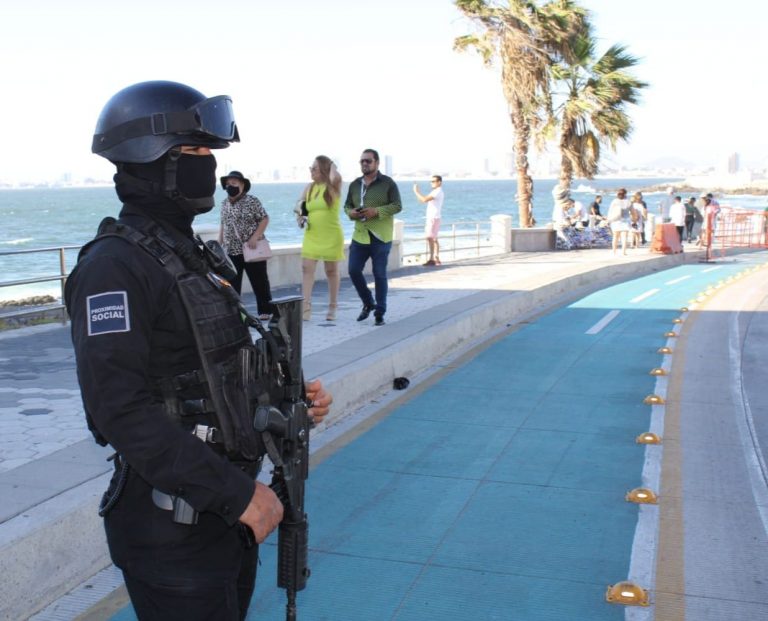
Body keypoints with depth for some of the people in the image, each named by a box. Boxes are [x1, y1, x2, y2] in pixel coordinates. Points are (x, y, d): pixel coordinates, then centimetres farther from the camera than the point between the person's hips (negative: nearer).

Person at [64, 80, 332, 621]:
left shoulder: (193, 253, 13)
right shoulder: (115, 266, -17)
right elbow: (122, 410, -26)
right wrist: (236, 494, -25)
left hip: (229, 513, 9)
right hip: (174, 530, -9)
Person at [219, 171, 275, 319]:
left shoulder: (252, 201, -8)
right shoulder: (224, 204, 10)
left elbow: (265, 219, -9)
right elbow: (223, 225, 18)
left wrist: (255, 237, -19)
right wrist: (219, 243, 12)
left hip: (251, 250, -5)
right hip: (231, 251, 5)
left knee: (259, 281, 3)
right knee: (232, 283, 6)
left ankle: (266, 311, 13)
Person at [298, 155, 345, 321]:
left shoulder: (332, 187, -7)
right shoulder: (309, 188, 8)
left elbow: (337, 177, -31)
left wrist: (332, 166, -11)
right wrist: (300, 217, -3)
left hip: (331, 236, -4)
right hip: (311, 235, 4)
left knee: (331, 271, 7)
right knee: (307, 269, -7)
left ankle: (332, 308, 19)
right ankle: (306, 307, -8)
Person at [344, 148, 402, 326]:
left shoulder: (388, 183, -4)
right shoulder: (355, 184, 11)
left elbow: (397, 206, -8)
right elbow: (347, 205, 18)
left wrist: (376, 211, -20)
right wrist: (351, 213, -6)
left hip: (380, 238, -5)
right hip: (359, 236, 5)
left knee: (379, 275, -1)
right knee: (354, 270, 0)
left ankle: (380, 313, 9)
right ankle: (368, 304, 22)